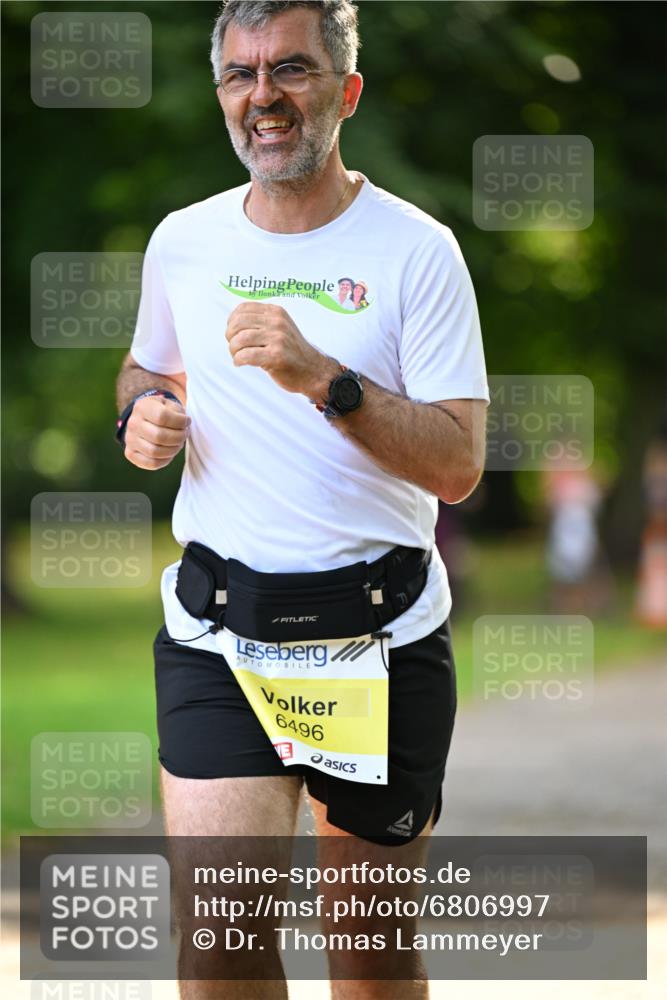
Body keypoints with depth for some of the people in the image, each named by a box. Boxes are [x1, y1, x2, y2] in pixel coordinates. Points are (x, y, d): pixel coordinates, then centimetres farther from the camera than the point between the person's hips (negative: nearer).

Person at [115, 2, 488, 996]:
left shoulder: (416, 252, -5)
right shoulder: (183, 242, 7)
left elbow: (459, 465, -12)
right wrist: (143, 413, 3)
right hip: (217, 629, 2)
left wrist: (322, 379, -25)